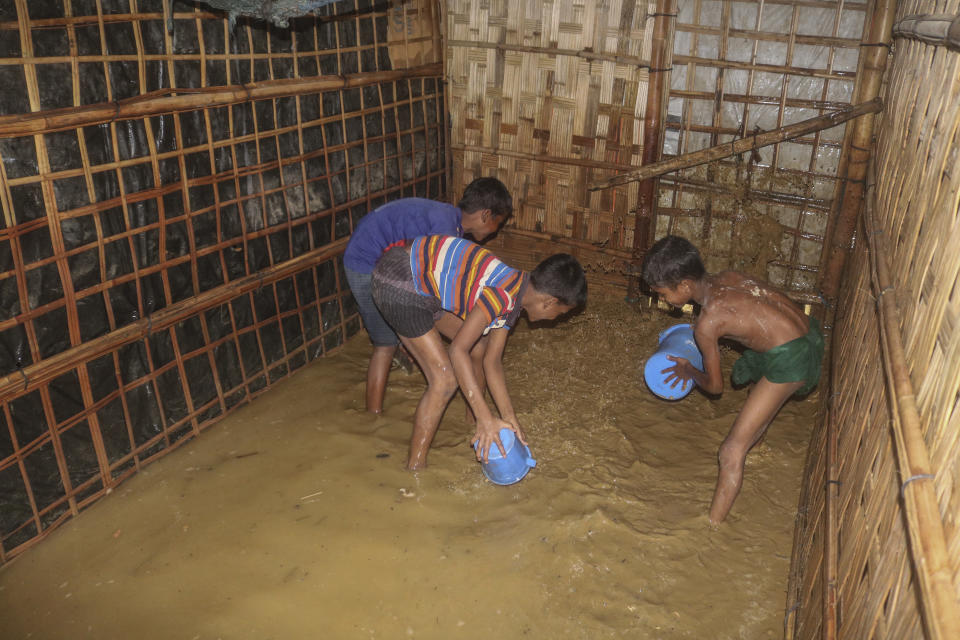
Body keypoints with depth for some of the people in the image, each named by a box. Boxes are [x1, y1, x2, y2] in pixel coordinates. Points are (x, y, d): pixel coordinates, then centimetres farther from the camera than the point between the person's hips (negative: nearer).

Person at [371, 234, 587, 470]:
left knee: (480, 346, 16)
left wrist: (509, 417, 2)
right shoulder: (504, 293, -26)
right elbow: (457, 351, -29)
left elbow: (492, 362, 8)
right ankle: (414, 468, 1)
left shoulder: (512, 300, 5)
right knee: (445, 379, -11)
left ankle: (473, 426, 36)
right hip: (398, 284, -10)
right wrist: (486, 419, -27)